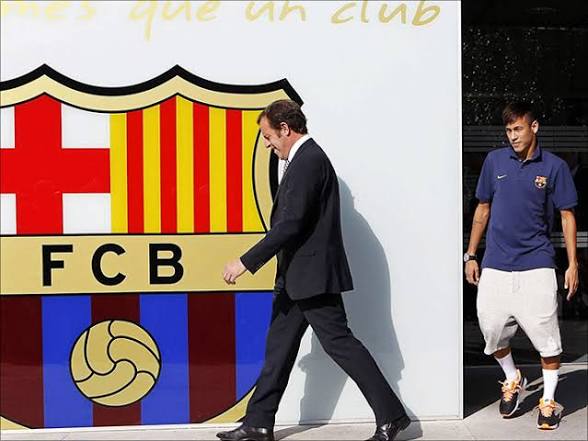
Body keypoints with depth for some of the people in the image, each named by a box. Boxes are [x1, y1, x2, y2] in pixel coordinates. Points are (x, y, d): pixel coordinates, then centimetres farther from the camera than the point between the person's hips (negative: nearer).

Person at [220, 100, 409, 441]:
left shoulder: (309, 160, -16)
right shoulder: (304, 158, 16)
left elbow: (291, 224, -23)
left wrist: (246, 262, -21)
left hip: (312, 274, -11)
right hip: (298, 276, 11)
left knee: (339, 342, -5)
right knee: (279, 346, 13)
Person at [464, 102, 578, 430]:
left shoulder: (554, 167, -1)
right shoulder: (495, 161, 5)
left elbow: (567, 216, 3)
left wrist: (573, 264, -3)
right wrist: (471, 255, 11)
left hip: (536, 266, -2)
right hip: (495, 266, 2)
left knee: (547, 337, -1)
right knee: (492, 330, 7)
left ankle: (549, 401, 17)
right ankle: (513, 379, 35)